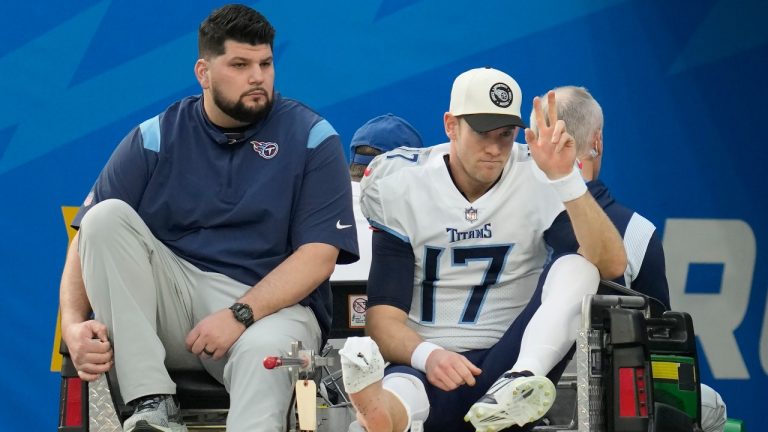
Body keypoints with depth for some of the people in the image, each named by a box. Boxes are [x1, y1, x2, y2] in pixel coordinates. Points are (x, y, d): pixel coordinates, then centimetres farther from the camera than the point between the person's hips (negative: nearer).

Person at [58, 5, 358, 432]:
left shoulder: (311, 138, 0)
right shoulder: (157, 137, 6)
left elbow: (318, 254, -8)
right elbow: (90, 236, 1)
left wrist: (239, 315, -21)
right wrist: (74, 322, -17)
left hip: (270, 305, -4)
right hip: (169, 300, 4)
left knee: (266, 350, -40)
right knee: (106, 217, -21)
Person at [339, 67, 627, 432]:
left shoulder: (538, 179, 1)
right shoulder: (403, 188, 1)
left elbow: (611, 265, -13)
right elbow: (384, 316, -5)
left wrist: (566, 179, -25)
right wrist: (426, 355, -27)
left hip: (508, 359, 2)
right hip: (427, 363, -1)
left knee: (576, 267, -22)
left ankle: (519, 383, -46)